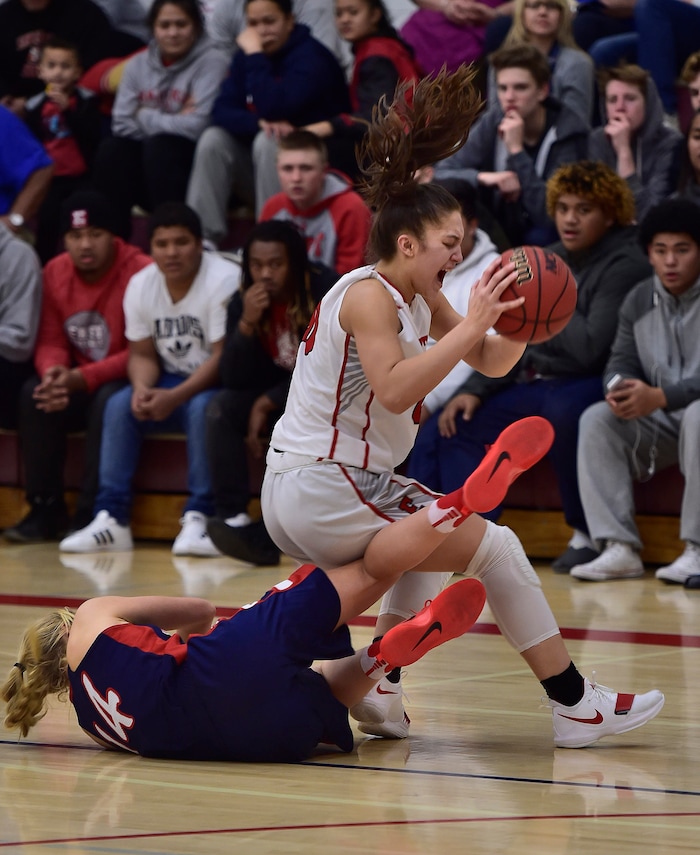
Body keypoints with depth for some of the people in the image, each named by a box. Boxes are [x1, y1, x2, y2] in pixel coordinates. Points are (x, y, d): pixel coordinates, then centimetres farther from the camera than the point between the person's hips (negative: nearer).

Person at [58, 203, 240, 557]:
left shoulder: (223, 280, -19)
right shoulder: (140, 285, 1)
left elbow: (223, 357, -21)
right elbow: (142, 354, 5)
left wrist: (174, 397, -30)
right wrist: (143, 388, -19)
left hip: (215, 383, -6)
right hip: (171, 380, 6)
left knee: (203, 408, -35)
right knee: (119, 405, -18)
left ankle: (197, 517, -33)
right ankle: (111, 518, -20)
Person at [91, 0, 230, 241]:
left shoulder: (211, 61, -9)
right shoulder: (137, 65, 8)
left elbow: (196, 125, -19)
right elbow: (122, 124, -2)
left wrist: (146, 118, -8)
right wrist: (172, 120, -12)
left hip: (194, 166, -4)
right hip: (147, 174, 4)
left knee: (159, 146, -31)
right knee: (112, 149, -22)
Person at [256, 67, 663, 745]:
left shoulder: (421, 300, 13)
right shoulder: (368, 295, -14)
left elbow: (492, 363, 17)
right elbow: (394, 389, -28)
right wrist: (473, 322, -28)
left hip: (306, 492, 10)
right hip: (317, 490, -10)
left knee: (435, 540, 35)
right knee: (495, 546, -9)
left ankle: (380, 689, 26)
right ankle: (575, 706, -3)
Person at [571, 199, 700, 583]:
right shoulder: (638, 302, 9)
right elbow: (622, 361, 11)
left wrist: (659, 397, -29)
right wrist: (620, 389, -15)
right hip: (660, 424, 6)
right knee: (597, 419, -18)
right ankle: (619, 548, -24)